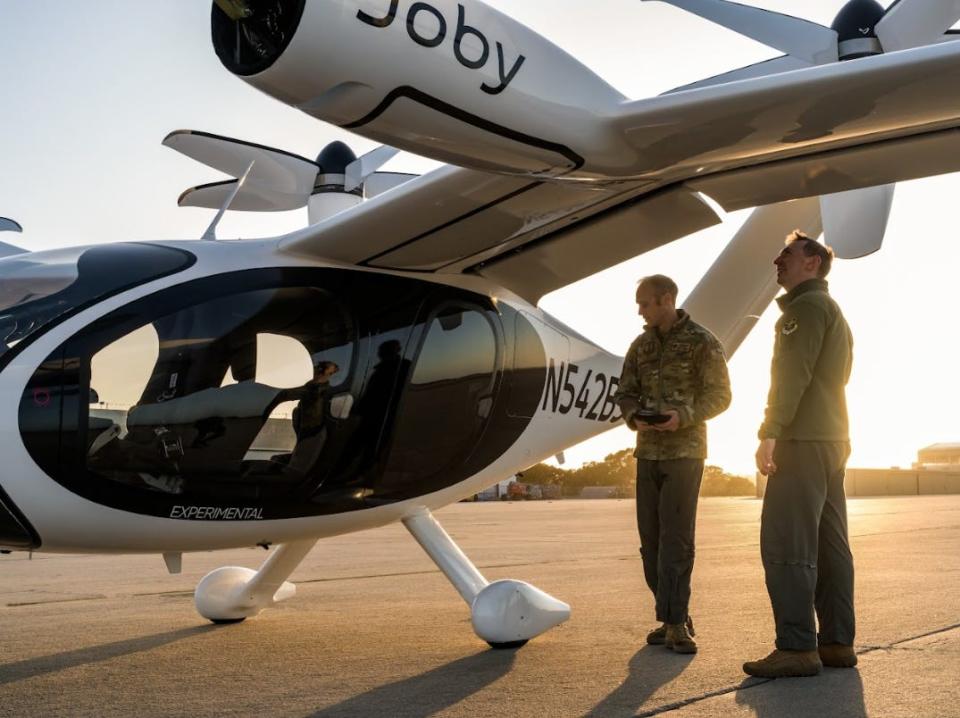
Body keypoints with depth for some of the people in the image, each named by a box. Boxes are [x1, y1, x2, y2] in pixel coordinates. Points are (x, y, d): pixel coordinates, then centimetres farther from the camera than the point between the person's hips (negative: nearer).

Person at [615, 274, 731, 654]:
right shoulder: (641, 345, 12)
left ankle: (674, 622, -8)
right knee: (651, 538, 5)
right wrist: (634, 416, -9)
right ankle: (674, 618, 14)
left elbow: (720, 394, -5)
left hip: (685, 452, -5)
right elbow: (625, 392, 13)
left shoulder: (702, 342, -3)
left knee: (676, 538, -10)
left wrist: (683, 416, -20)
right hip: (647, 451, 6)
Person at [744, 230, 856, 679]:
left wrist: (770, 434, -21)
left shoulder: (806, 306, -8)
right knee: (829, 544, 9)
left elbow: (792, 373, -19)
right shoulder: (834, 312, 24)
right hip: (833, 440, 10)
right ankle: (837, 642, 11)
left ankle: (797, 648, -13)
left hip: (803, 442, -10)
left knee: (785, 545, -12)